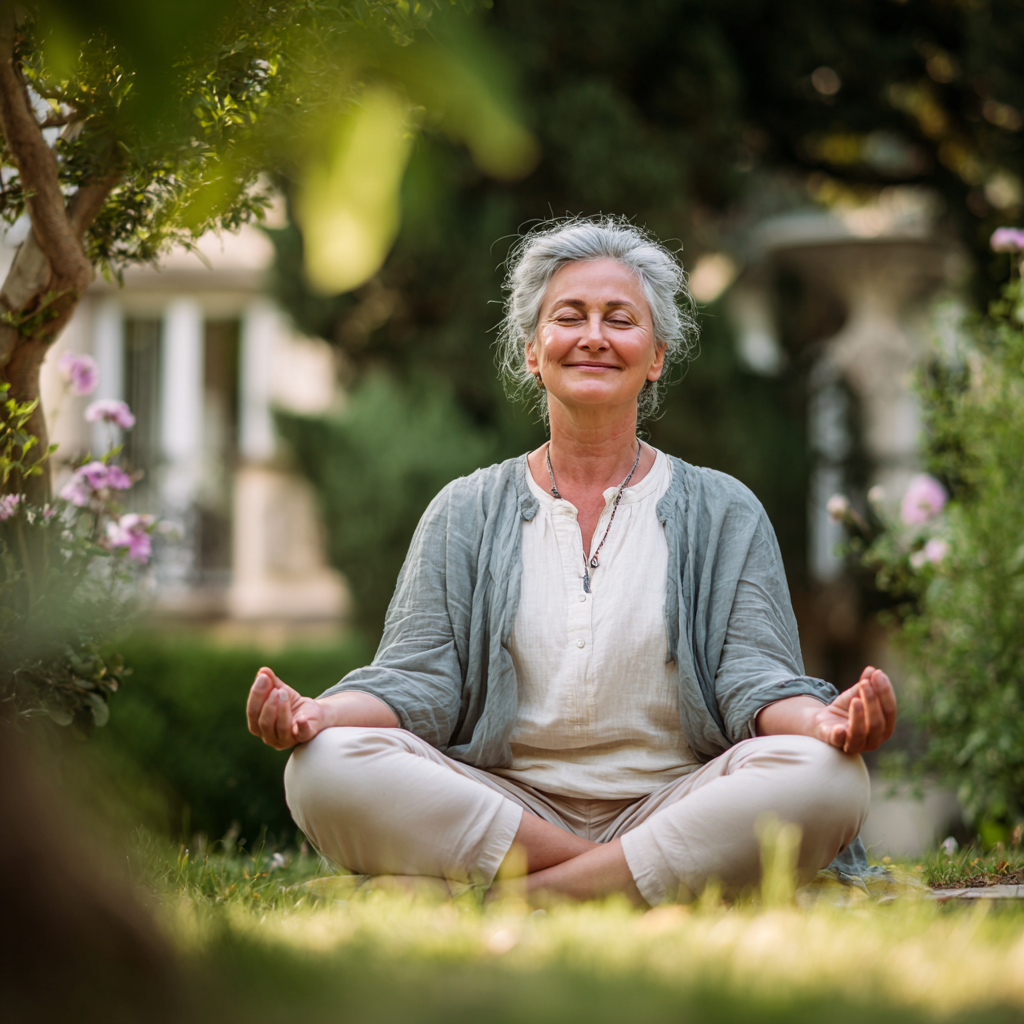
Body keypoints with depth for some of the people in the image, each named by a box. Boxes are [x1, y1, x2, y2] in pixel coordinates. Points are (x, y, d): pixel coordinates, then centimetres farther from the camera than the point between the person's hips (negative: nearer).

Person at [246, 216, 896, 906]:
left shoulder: (723, 514, 12)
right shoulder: (466, 513, 14)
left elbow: (755, 677, 1)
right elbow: (419, 679, 4)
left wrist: (824, 720, -24)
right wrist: (315, 714, -19)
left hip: (672, 804, 0)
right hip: (502, 806, 0)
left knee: (824, 777, -32)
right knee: (326, 765, -29)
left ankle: (512, 904, -29)